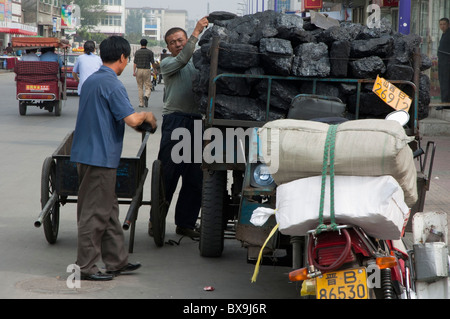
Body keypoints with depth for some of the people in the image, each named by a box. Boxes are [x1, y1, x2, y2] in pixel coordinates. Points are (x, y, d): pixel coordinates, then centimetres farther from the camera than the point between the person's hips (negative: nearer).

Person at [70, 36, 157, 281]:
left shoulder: (90, 81, 14)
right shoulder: (112, 85, -16)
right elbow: (131, 119, -22)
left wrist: (138, 118, 26)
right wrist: (146, 115, 0)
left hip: (85, 152, 10)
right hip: (101, 156, -10)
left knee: (108, 210, 15)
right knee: (95, 214, -3)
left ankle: (116, 261, 21)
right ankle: (86, 267, 2)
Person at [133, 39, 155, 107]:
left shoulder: (137, 52, 4)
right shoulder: (150, 52, 0)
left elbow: (135, 62, -4)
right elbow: (153, 62, 1)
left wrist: (134, 71, -8)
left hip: (139, 70, 1)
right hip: (147, 70, -1)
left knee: (140, 87, 11)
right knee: (148, 87, 1)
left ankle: (141, 103, 7)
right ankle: (146, 96, -30)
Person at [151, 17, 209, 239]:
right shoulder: (167, 64, 6)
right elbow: (182, 60, -15)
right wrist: (196, 33, -19)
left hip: (196, 122, 4)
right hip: (175, 122, -4)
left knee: (195, 177, 4)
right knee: (168, 175, -4)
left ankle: (185, 223, 12)